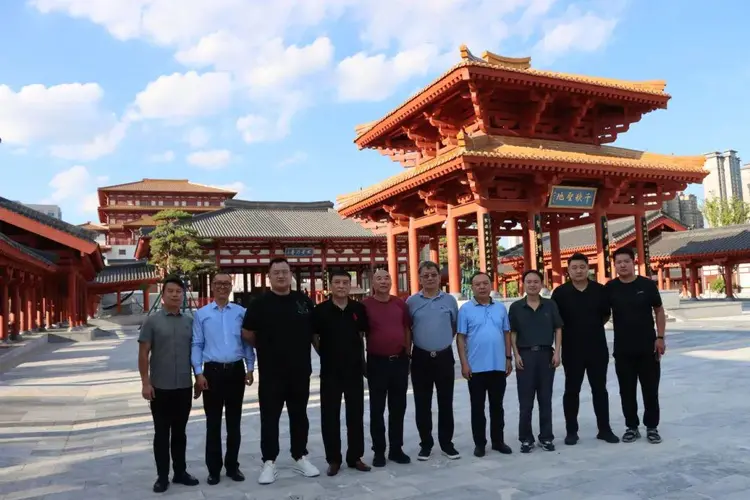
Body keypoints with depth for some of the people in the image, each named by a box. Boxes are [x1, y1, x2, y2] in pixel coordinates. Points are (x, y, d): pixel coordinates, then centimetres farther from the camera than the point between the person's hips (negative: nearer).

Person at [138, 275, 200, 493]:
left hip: (184, 387, 3)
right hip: (160, 387, -3)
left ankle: (180, 472, 24)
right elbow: (143, 354, -4)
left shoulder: (189, 322, 6)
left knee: (180, 432, 13)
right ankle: (162, 476, 16)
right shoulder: (152, 321, -3)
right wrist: (145, 382, -10)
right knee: (161, 433, 6)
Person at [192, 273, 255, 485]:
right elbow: (197, 345, 0)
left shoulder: (241, 312, 3)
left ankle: (232, 465, 24)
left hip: (236, 370, 1)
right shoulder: (201, 314, 1)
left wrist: (250, 368, 1)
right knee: (213, 423, 7)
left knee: (234, 422, 11)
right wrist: (198, 373, -7)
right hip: (213, 371, -1)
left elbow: (247, 342, 5)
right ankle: (214, 469, 19)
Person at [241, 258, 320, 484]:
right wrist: (266, 348, 8)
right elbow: (247, 334, 2)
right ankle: (269, 461, 15)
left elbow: (314, 331, 14)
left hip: (300, 370, 3)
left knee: (299, 415, 13)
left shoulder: (304, 301, 4)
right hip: (271, 372, -3)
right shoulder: (259, 303, -5)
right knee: (269, 418, 4)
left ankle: (300, 458, 25)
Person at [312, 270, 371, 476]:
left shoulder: (359, 309, 0)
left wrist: (359, 356, 10)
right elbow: (314, 337, 4)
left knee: (356, 415, 10)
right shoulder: (320, 310, -7)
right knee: (330, 416, 5)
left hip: (355, 369, 2)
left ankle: (355, 457, 23)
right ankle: (333, 459, 17)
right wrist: (327, 356, 4)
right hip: (330, 371, -2)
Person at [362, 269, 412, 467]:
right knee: (377, 408, 5)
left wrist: (408, 356, 8)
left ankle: (396, 449, 21)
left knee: (398, 407, 10)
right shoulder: (365, 305, -5)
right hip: (377, 362, -3)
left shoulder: (400, 304, 6)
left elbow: (407, 330, 12)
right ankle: (379, 451, 16)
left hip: (399, 360, 3)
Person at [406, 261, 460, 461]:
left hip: (444, 357, 0)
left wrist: (443, 341, 11)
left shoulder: (450, 300, 0)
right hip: (420, 358, 0)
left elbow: (455, 327, 10)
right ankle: (425, 444, 19)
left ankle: (447, 443, 20)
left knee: (445, 403, 7)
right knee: (422, 404, 7)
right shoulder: (412, 301, -1)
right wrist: (409, 348, 9)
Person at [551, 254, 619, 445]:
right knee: (572, 390, 6)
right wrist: (571, 331, 2)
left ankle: (604, 429, 21)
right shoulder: (560, 292, -6)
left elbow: (606, 315, 13)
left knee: (600, 388, 10)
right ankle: (571, 431, 17)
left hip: (597, 347, 2)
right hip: (572, 349, -2)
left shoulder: (599, 290, 0)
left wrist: (592, 327, 9)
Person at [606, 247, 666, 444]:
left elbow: (659, 311, 3)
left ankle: (652, 427, 20)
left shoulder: (647, 285, -3)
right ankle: (631, 427, 21)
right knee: (627, 390, 8)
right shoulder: (610, 288, -1)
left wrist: (660, 337, -4)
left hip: (648, 347, -1)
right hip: (622, 349, 1)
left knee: (650, 389, 6)